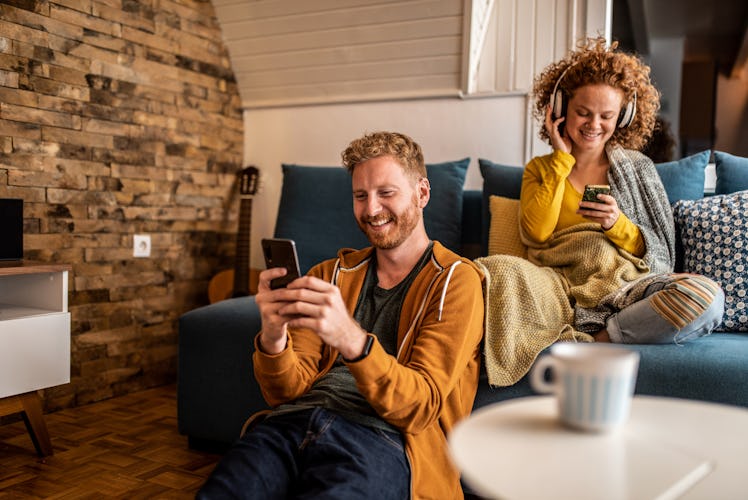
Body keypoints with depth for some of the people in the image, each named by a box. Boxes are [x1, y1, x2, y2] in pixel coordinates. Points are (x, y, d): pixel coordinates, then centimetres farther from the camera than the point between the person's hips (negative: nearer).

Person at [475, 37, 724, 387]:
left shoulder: (637, 167, 17)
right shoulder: (540, 169, 17)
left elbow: (659, 252, 12)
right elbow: (536, 234, -2)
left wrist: (618, 224, -9)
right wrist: (562, 160, 4)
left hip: (624, 286, 2)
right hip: (560, 289, -1)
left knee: (706, 296, -31)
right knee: (494, 272, -33)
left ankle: (592, 341, -21)